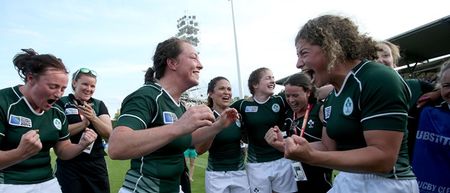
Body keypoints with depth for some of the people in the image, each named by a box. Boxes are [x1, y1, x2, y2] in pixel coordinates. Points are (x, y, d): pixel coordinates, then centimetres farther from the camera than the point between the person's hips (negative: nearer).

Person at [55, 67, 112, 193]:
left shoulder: (99, 105, 6)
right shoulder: (61, 103, -1)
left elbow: (109, 134, -4)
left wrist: (93, 118, -19)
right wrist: (84, 123, -21)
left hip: (97, 164, 3)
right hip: (69, 165, -2)